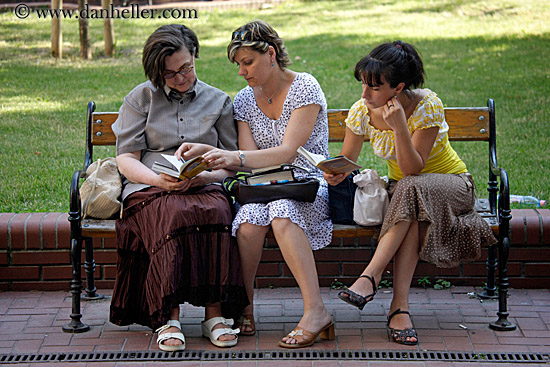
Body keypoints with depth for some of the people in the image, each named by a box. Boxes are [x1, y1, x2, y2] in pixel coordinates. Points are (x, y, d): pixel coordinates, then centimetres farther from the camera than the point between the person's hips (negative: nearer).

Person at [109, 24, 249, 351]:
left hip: (204, 188, 1)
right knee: (172, 214, -38)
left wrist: (205, 176, -10)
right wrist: (159, 179, -14)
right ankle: (168, 316, -36)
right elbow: (126, 158, 7)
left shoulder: (218, 101, 18)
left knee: (215, 211, -36)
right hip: (149, 188, -1)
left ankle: (215, 313, -35)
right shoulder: (141, 98, 14)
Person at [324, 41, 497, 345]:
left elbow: (413, 169, -26)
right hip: (403, 190, 3)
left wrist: (400, 127, -38)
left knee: (411, 189, -38)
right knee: (413, 217, -35)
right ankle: (400, 306, -38)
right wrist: (336, 174, -24)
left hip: (451, 185, -3)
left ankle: (370, 277, -39)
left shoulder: (427, 106, -22)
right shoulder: (362, 111, -10)